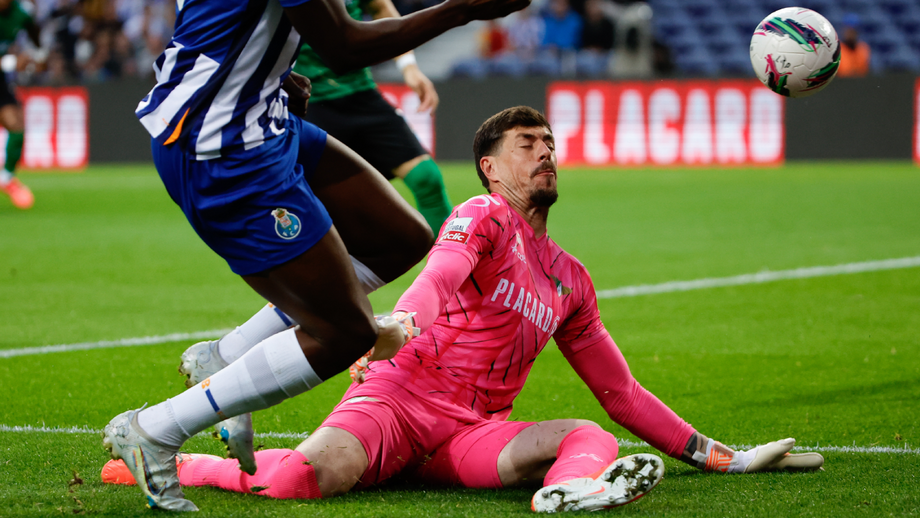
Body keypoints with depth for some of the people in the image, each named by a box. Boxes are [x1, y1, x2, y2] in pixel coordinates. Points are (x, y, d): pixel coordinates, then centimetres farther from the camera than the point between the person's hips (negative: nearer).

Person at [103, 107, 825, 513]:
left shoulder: (570, 280, 24)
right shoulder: (482, 218, 3)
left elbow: (620, 392, 29)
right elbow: (441, 277, -20)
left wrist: (714, 455, 26)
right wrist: (397, 326, -44)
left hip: (474, 435, 5)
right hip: (399, 396, -5)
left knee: (589, 436, -25)